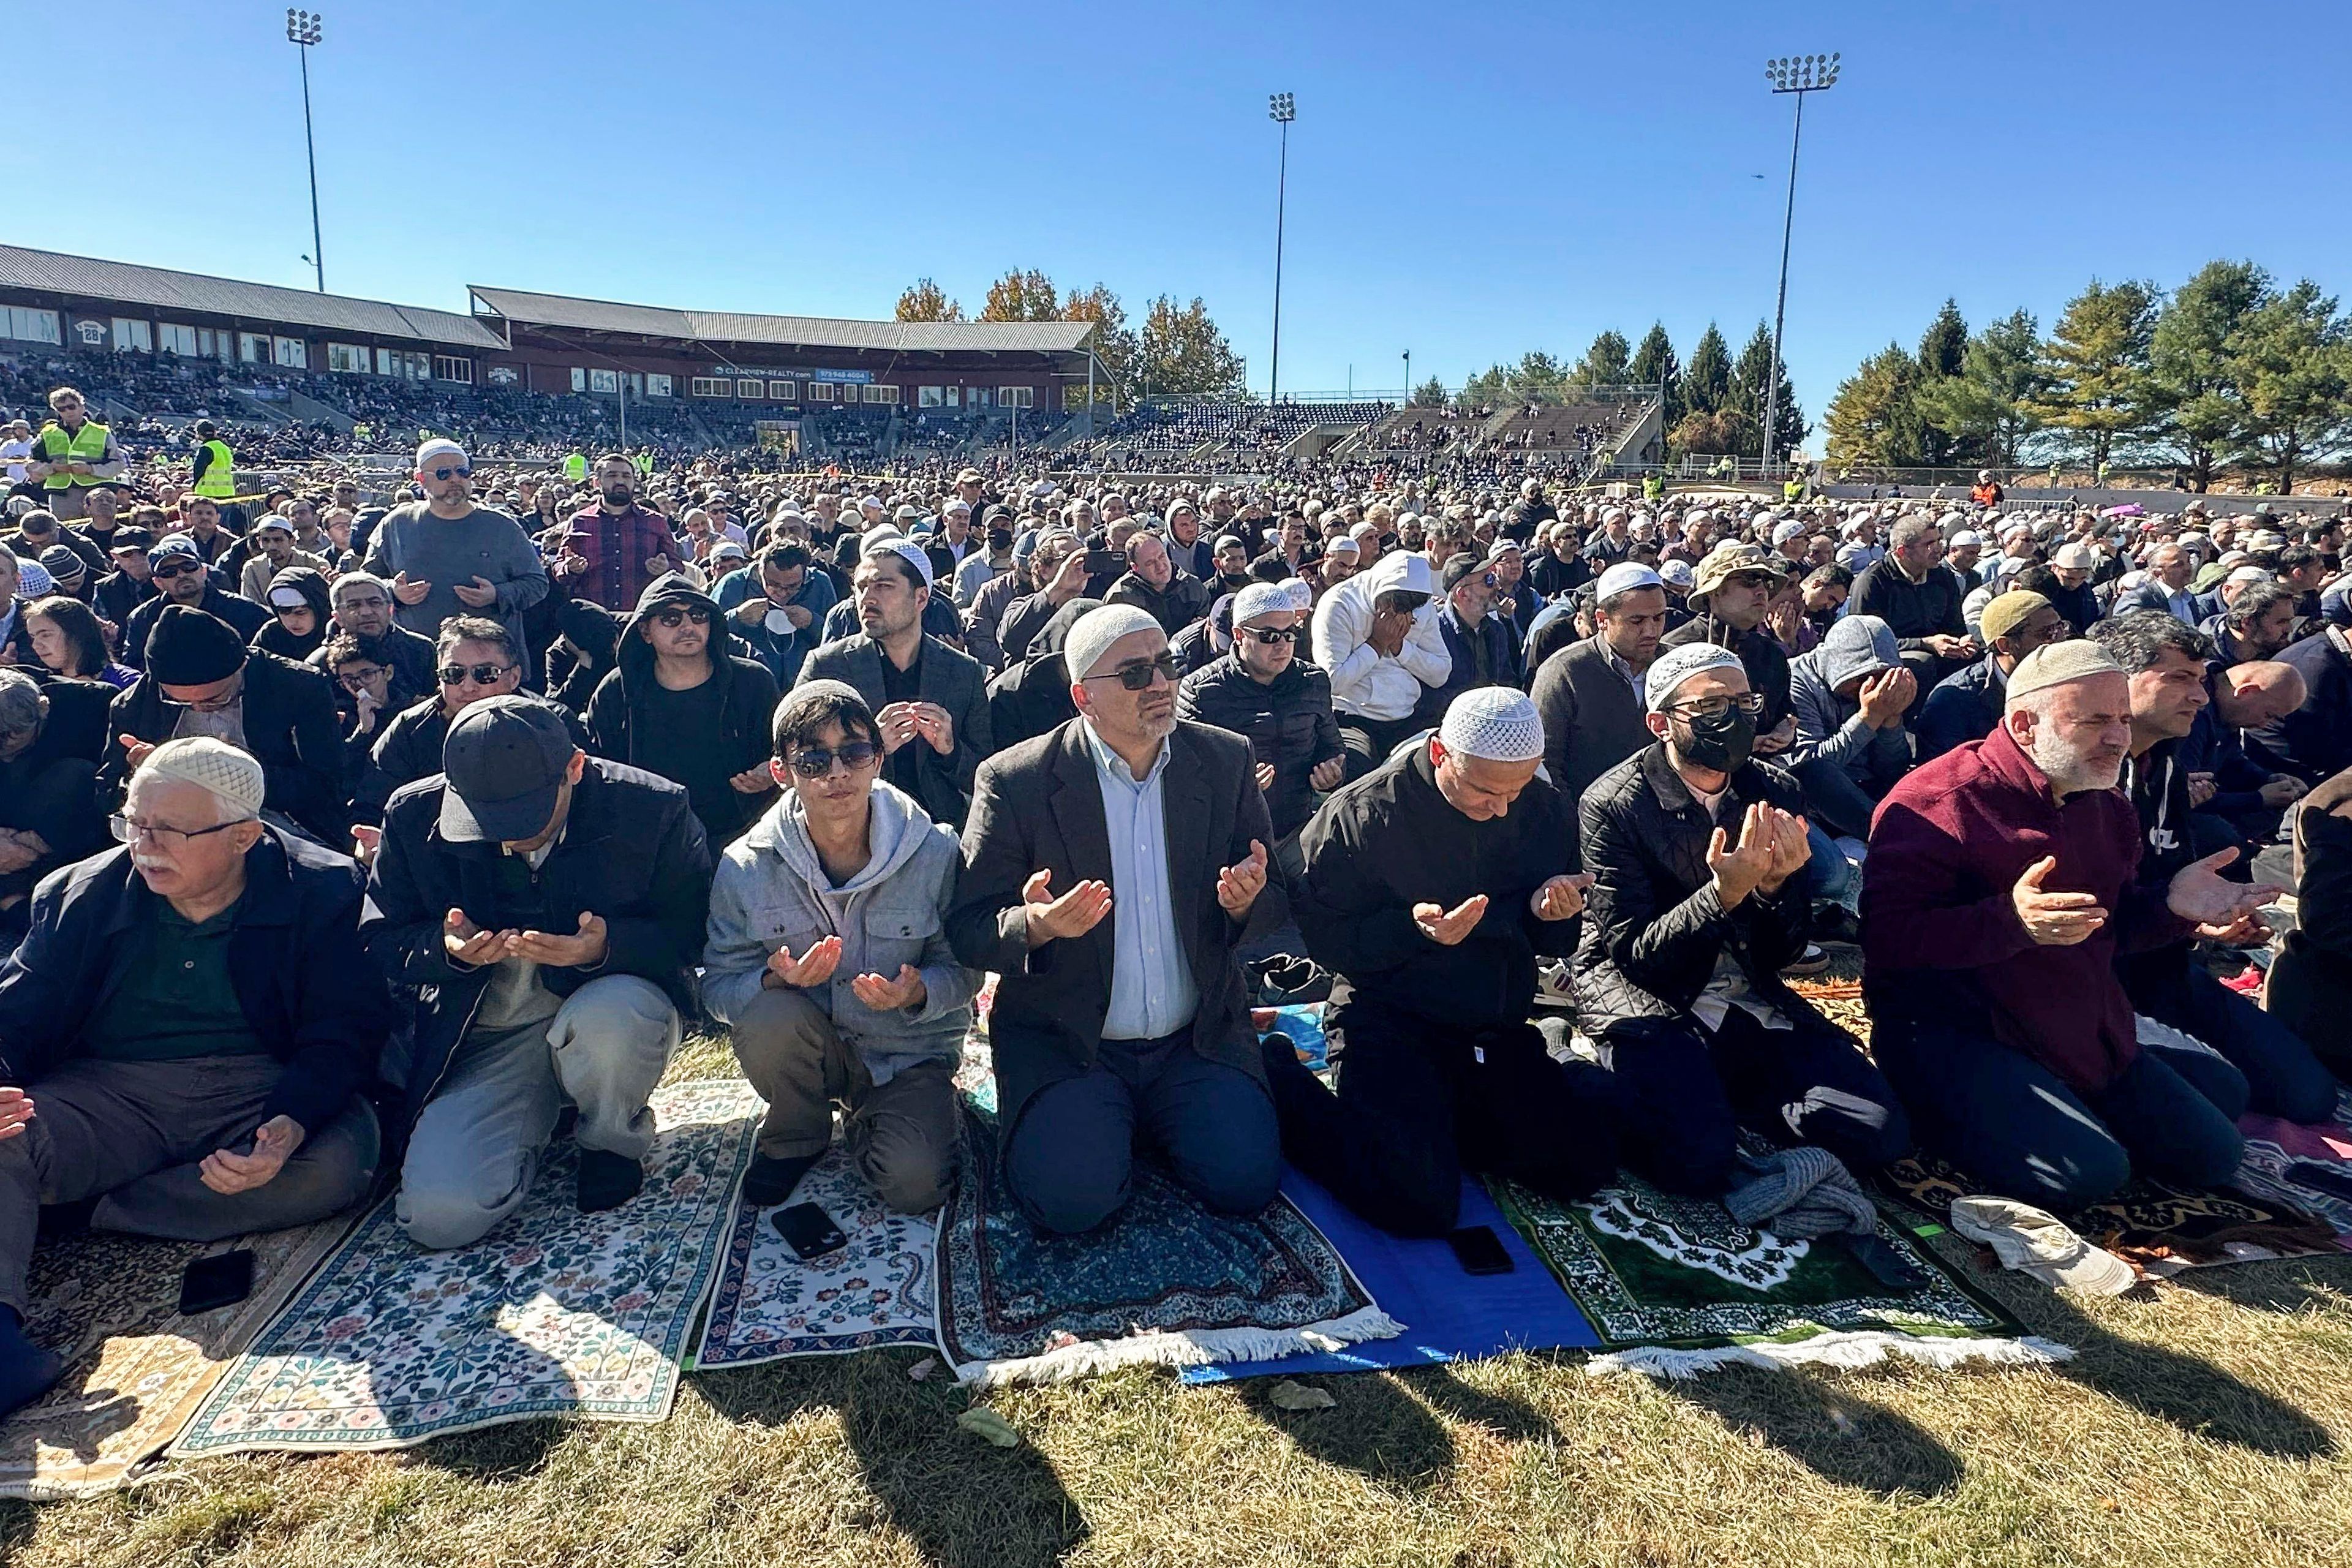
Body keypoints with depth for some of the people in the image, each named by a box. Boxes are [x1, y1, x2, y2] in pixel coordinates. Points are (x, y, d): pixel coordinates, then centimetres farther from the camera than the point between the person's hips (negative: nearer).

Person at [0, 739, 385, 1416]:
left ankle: (88, 1211, -21)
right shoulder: (82, 895, 8)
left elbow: (344, 1032, -9)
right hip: (108, 1093, 3)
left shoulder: (320, 891, -5)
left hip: (260, 1089, -2)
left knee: (337, 1163, -32)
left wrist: (291, 1124, -30)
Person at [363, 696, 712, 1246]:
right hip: (486, 1038, 2)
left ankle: (612, 1145, -4)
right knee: (438, 1215, -19)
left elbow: (692, 934, -11)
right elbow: (380, 941, 3)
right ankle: (541, 1117, 16)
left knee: (608, 1016, -40)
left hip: (613, 1009, -2)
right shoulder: (414, 815, -6)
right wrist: (446, 948, -21)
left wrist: (608, 947, -32)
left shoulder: (654, 810, -15)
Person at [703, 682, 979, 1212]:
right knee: (770, 1018, -33)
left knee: (915, 1184, -24)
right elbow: (719, 985, -9)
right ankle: (796, 1136, 0)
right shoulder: (746, 867, -12)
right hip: (805, 1048, 1)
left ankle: (869, 1124, 14)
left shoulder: (936, 853, -15)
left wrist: (918, 992, -30)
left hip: (909, 1050, -1)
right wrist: (775, 982, -31)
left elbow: (963, 967, -8)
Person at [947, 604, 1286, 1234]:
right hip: (1062, 1042, -2)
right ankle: (1078, 1118, 13)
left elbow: (1279, 901, 6)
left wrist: (1248, 902, -19)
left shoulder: (1227, 761, 1)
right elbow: (968, 929, -8)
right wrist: (1035, 925, -30)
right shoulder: (1017, 781, -9)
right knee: (1071, 1198, -21)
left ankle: (1141, 1118, 16)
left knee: (1245, 1179, -16)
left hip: (1198, 1039, 3)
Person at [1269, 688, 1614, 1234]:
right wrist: (1412, 928, -29)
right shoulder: (1361, 814, -15)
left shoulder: (1542, 808, 0)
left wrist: (1549, 912, -14)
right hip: (1392, 1024, -5)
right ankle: (1288, 1088, 3)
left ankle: (1445, 1116, 19)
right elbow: (1327, 939, -13)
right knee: (1418, 1204, -20)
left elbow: (1557, 944, 10)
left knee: (1585, 1165, -3)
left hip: (1499, 1032, 6)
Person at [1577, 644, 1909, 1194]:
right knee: (1701, 1158, -29)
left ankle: (1720, 1094, 9)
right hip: (1649, 1000, -5)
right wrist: (1724, 894, -27)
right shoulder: (1612, 805, -12)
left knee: (1881, 1132, -12)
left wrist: (1774, 886, -18)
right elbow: (1634, 953, -13)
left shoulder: (1776, 793, 3)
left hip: (1752, 1000, 5)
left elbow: (1782, 955, 5)